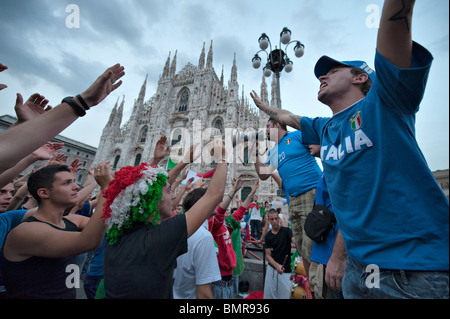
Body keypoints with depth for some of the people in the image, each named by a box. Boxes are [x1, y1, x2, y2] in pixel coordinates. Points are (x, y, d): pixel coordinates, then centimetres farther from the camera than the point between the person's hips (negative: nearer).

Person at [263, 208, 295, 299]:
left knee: (286, 295, -1)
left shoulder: (286, 231, -5)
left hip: (286, 270, -2)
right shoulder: (268, 236, 2)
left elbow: (295, 241, -23)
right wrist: (277, 265, -17)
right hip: (272, 268, 2)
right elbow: (268, 255, 0)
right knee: (269, 294, 10)